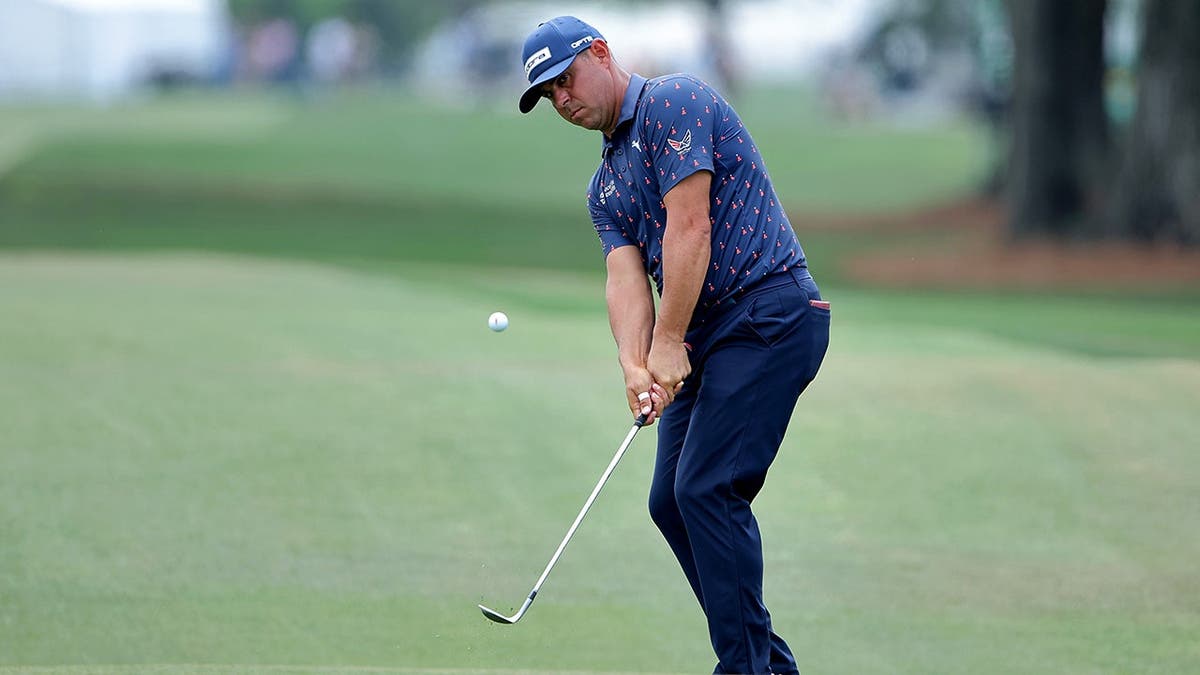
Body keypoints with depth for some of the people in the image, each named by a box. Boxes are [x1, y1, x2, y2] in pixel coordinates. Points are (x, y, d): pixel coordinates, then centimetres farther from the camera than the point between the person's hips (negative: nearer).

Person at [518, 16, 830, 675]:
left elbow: (690, 227, -16)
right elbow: (625, 274, 5)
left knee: (707, 490, -15)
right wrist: (634, 365, -14)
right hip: (706, 336, 10)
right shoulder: (605, 184, 19)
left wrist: (669, 343, -15)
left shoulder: (674, 102, -8)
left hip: (769, 315, -10)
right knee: (670, 500, 6)